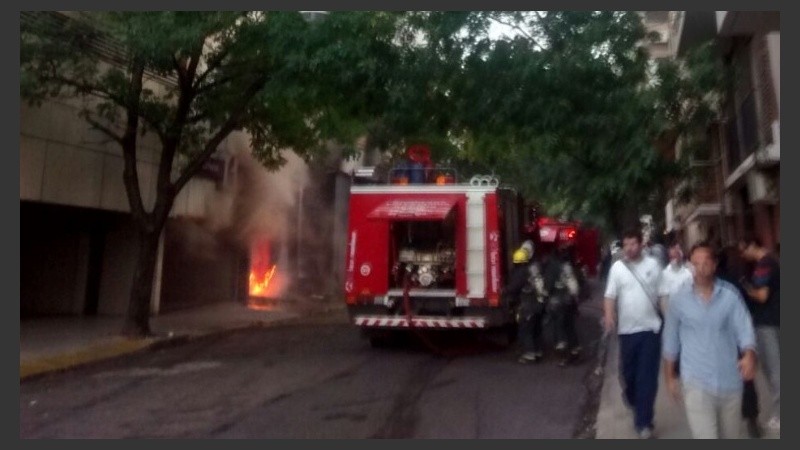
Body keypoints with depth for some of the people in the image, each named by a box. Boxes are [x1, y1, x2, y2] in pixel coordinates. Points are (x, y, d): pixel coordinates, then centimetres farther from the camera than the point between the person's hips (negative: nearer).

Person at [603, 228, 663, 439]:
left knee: (648, 376, -2)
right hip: (627, 329, 1)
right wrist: (608, 315, -20)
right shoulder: (617, 267, -1)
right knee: (629, 372, 14)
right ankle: (633, 399, 45)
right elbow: (610, 295, -3)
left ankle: (643, 421, 7)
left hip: (650, 327, -1)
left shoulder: (652, 265, 0)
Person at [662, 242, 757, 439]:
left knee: (729, 435, 21)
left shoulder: (731, 294, -5)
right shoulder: (678, 299, -5)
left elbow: (744, 327, -9)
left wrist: (749, 355, -30)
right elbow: (671, 339, 4)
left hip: (730, 381, 2)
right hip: (696, 382, -2)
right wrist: (669, 376, 8)